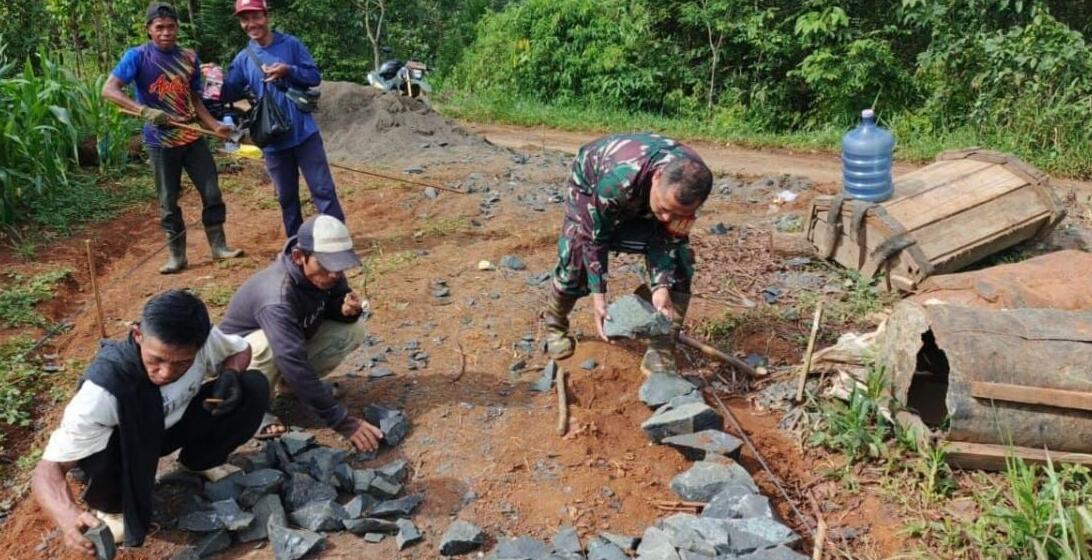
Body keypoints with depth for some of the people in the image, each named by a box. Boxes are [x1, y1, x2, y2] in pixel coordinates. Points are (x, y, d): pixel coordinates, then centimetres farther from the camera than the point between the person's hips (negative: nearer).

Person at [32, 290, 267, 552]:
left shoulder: (205, 340, -28)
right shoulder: (105, 388, -39)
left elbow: (240, 349, -3)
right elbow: (47, 469, -38)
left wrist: (229, 376, -27)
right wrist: (69, 516, -60)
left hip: (174, 425, 4)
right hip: (123, 443, -3)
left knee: (254, 388, -19)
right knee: (104, 457, -39)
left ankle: (201, 461, 8)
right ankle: (112, 509, -2)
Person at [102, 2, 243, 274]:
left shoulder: (189, 57, 6)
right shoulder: (138, 56, -7)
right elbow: (108, 90, -15)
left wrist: (215, 126, 0)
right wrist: (144, 110, -28)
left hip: (193, 137, 3)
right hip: (161, 142, -3)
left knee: (212, 193, 3)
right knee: (169, 201, 5)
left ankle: (219, 246, 16)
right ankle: (177, 255, 16)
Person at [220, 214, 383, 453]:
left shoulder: (325, 274, -18)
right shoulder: (277, 297, -39)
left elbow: (332, 306, 0)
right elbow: (293, 361, -45)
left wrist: (347, 310, -28)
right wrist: (343, 422, -46)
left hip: (292, 340, 7)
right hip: (239, 352, -7)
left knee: (354, 330, -11)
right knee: (270, 344, -39)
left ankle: (288, 382, 9)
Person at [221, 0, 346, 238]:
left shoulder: (291, 44, -1)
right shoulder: (243, 59, 5)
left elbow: (315, 76, -2)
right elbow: (229, 94, 2)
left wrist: (288, 70, -18)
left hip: (304, 133, -2)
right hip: (273, 139, 3)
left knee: (323, 189, 0)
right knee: (287, 197, 12)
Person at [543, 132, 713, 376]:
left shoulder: (692, 181, -34)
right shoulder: (616, 181, -46)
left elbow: (666, 237, -21)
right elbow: (595, 238, -31)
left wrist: (661, 286, -33)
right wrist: (598, 296, -33)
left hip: (643, 193, 3)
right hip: (591, 183, -3)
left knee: (679, 261, -15)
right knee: (575, 259, -14)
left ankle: (661, 352, -6)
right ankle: (555, 326, 18)